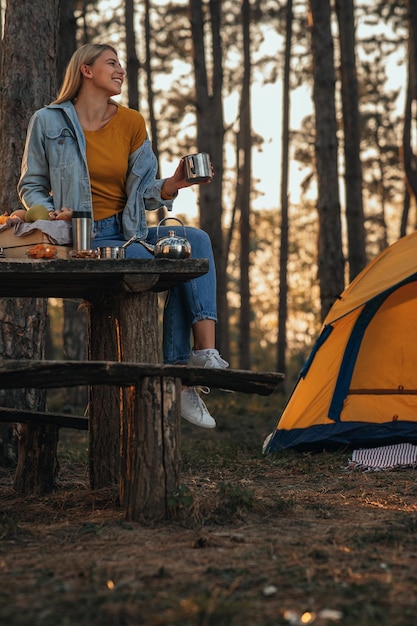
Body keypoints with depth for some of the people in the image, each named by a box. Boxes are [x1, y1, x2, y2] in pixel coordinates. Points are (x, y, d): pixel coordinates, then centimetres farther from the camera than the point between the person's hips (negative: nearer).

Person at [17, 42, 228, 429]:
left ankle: (204, 352, -34)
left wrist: (171, 186, -14)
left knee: (195, 241, -25)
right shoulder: (48, 122, 1)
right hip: (85, 238, -5)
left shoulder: (131, 123, 10)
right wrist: (50, 213, -15)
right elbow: (31, 186, 7)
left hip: (130, 232, 5)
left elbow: (144, 192, 8)